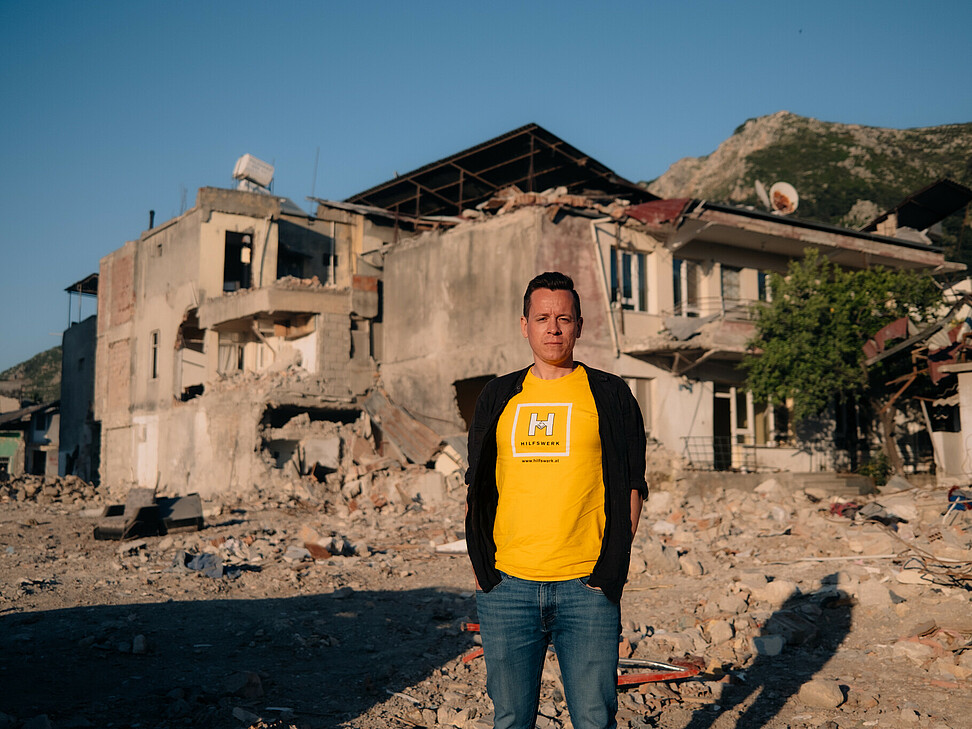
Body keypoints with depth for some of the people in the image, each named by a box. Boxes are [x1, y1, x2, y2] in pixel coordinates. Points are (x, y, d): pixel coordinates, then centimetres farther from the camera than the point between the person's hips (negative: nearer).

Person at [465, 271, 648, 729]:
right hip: (507, 585, 2)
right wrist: (480, 565, 6)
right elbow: (477, 486, 15)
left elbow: (631, 485, 5)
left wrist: (611, 566, -4)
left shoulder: (608, 394, 4)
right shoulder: (498, 396, 11)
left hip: (587, 587, -2)